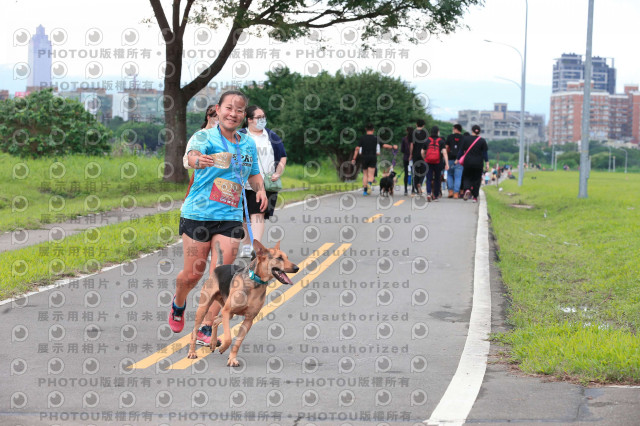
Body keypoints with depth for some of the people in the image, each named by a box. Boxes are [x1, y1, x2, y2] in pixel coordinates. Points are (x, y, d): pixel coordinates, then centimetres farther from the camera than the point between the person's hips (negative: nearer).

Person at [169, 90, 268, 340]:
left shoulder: (248, 144, 8)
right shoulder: (204, 137, -7)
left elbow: (254, 173, 25)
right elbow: (192, 153, -30)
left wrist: (260, 188, 4)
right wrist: (197, 160, -54)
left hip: (231, 218, 3)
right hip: (198, 214, -3)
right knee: (193, 273, 4)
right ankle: (178, 304, 37)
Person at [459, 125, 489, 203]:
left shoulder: (466, 139, 1)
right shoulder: (482, 141, -1)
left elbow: (461, 151, 4)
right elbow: (485, 153, -1)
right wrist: (487, 163, 2)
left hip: (467, 162, 0)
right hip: (478, 163, 0)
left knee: (466, 177, 12)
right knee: (476, 179, 9)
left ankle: (467, 189, -18)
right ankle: (475, 197, 7)